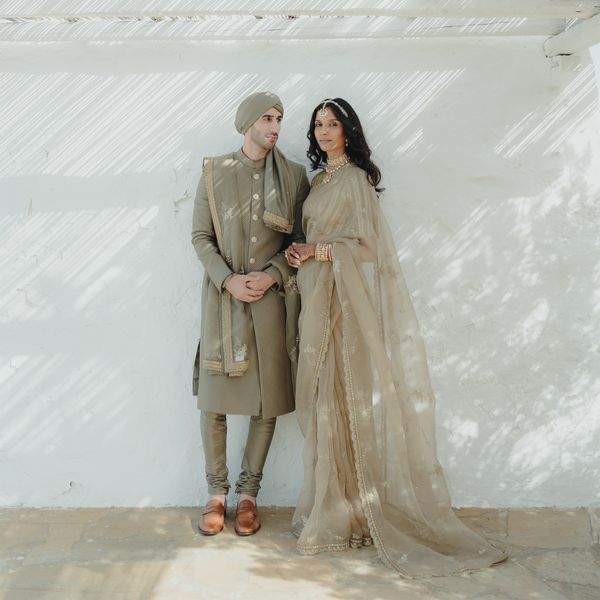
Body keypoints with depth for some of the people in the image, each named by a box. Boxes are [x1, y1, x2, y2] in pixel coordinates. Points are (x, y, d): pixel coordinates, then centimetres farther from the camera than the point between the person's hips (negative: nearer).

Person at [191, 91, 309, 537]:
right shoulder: (215, 173, 5)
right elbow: (201, 236, 2)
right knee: (214, 398, 1)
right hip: (223, 297, 0)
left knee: (268, 399, 2)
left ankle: (249, 494, 16)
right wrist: (229, 280, -12)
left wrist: (271, 275, -12)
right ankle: (216, 493, 16)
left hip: (270, 297, 1)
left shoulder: (293, 175, 6)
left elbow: (300, 239, 4)